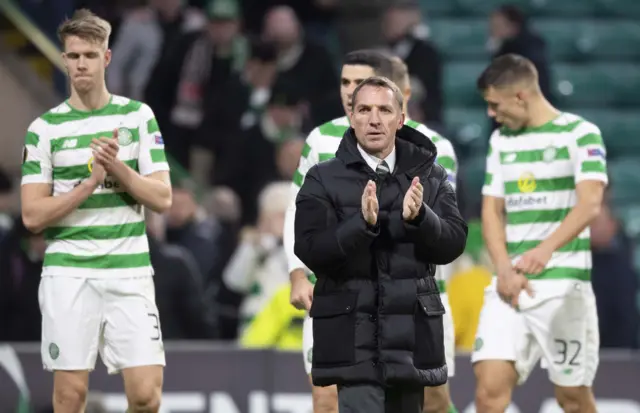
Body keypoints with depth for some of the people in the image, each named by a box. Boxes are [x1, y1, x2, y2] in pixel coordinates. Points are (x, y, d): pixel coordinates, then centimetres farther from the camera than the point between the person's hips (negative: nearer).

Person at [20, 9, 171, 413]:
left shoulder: (139, 116, 6)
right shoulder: (45, 128, 3)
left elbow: (163, 198, 2)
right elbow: (33, 216, -3)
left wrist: (117, 168, -13)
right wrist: (91, 182, -13)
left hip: (130, 273, 1)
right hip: (68, 276, -1)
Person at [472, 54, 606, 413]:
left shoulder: (581, 134, -4)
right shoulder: (501, 141, 15)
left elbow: (589, 204, -17)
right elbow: (492, 210, 15)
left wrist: (546, 249, -34)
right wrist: (504, 269, -4)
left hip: (564, 284, -4)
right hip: (510, 284, 5)